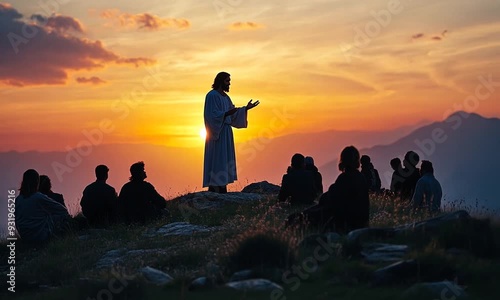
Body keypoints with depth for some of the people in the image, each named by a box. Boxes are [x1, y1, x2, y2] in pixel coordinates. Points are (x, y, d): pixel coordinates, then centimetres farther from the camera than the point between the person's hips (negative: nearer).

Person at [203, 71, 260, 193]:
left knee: (225, 160, 7)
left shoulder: (225, 97, 16)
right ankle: (213, 189, -9)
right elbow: (212, 115, -19)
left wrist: (246, 108, 9)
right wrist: (226, 114, -32)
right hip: (217, 134, -9)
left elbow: (233, 114, 18)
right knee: (216, 160, -10)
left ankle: (222, 189, 9)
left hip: (226, 134, 9)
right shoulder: (212, 95, -11)